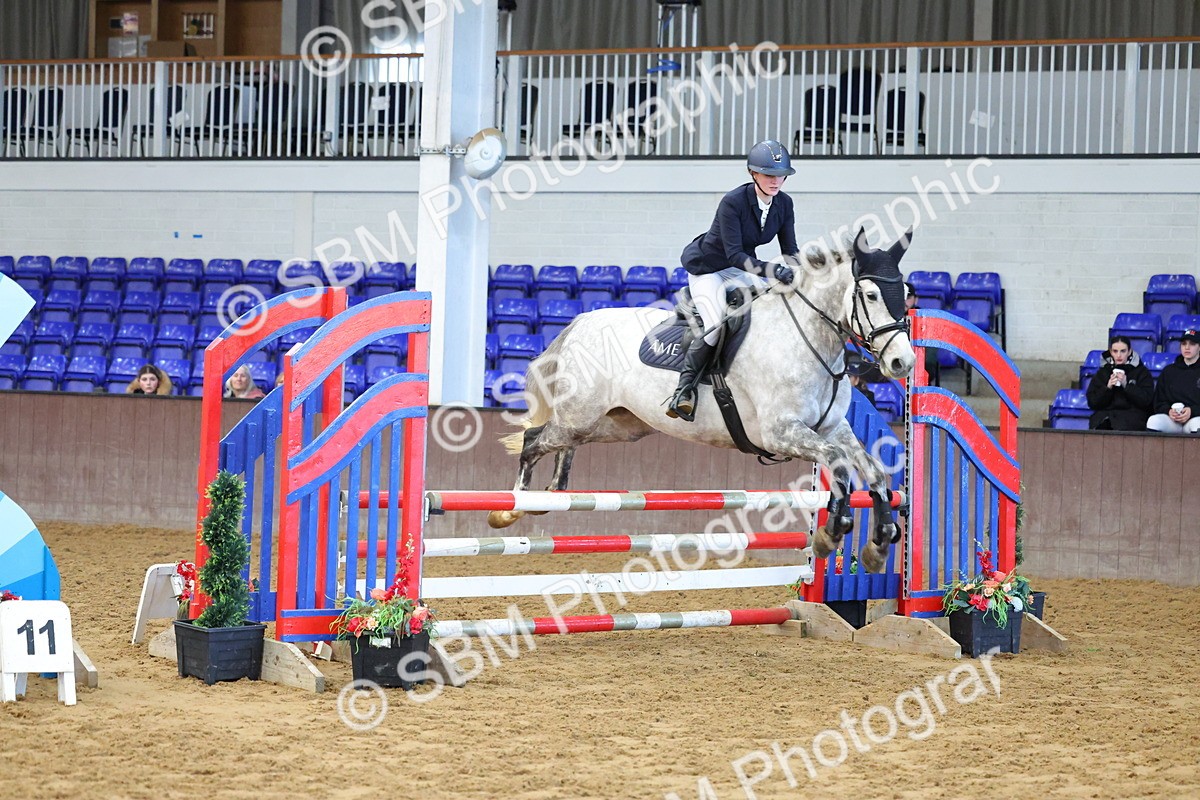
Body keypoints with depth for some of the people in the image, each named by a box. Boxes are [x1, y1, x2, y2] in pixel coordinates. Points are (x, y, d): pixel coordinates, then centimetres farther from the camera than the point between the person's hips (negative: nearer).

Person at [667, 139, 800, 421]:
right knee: (717, 325, -28)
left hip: (741, 270, 7)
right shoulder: (733, 202, -28)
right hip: (707, 269, -7)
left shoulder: (784, 204, -8)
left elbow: (790, 250, -4)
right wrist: (772, 271, -45)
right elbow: (734, 254, -33)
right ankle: (684, 390, -17)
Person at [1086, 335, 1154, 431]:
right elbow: (1092, 403, 12)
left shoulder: (1142, 372, 11)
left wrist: (1126, 385, -10)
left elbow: (1146, 401, -1)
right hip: (1104, 414, 2)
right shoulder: (1102, 372, 19)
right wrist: (1108, 387, -4)